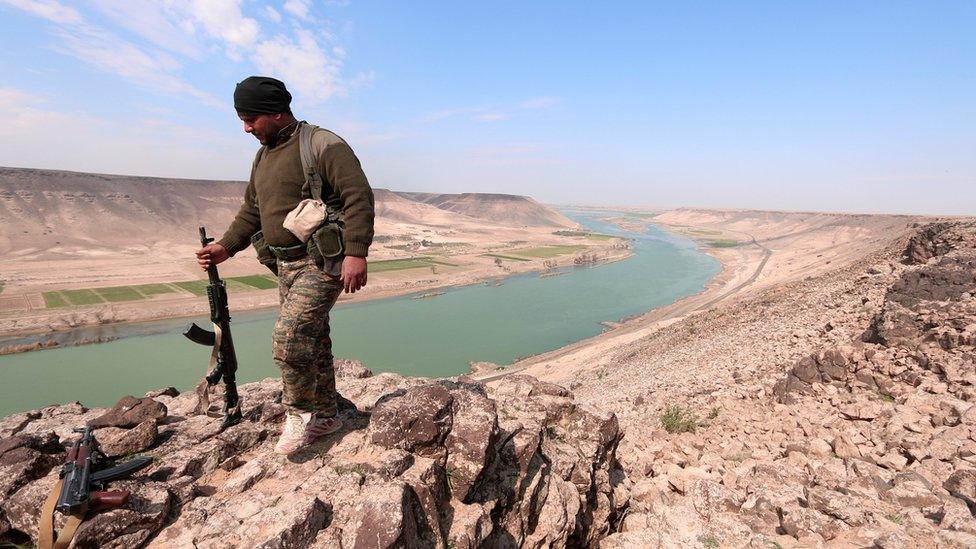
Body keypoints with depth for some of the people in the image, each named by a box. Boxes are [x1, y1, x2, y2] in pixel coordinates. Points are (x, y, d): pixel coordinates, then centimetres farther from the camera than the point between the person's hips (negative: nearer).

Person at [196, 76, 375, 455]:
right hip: (286, 265, 9)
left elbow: (358, 197, -18)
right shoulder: (263, 157, 18)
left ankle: (299, 414, 6)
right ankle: (325, 416, 25)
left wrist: (356, 253, -27)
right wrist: (226, 247, 10)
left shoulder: (323, 145, -9)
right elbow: (251, 211, 23)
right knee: (311, 341, 12)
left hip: (322, 263, -8)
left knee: (289, 337, -16)